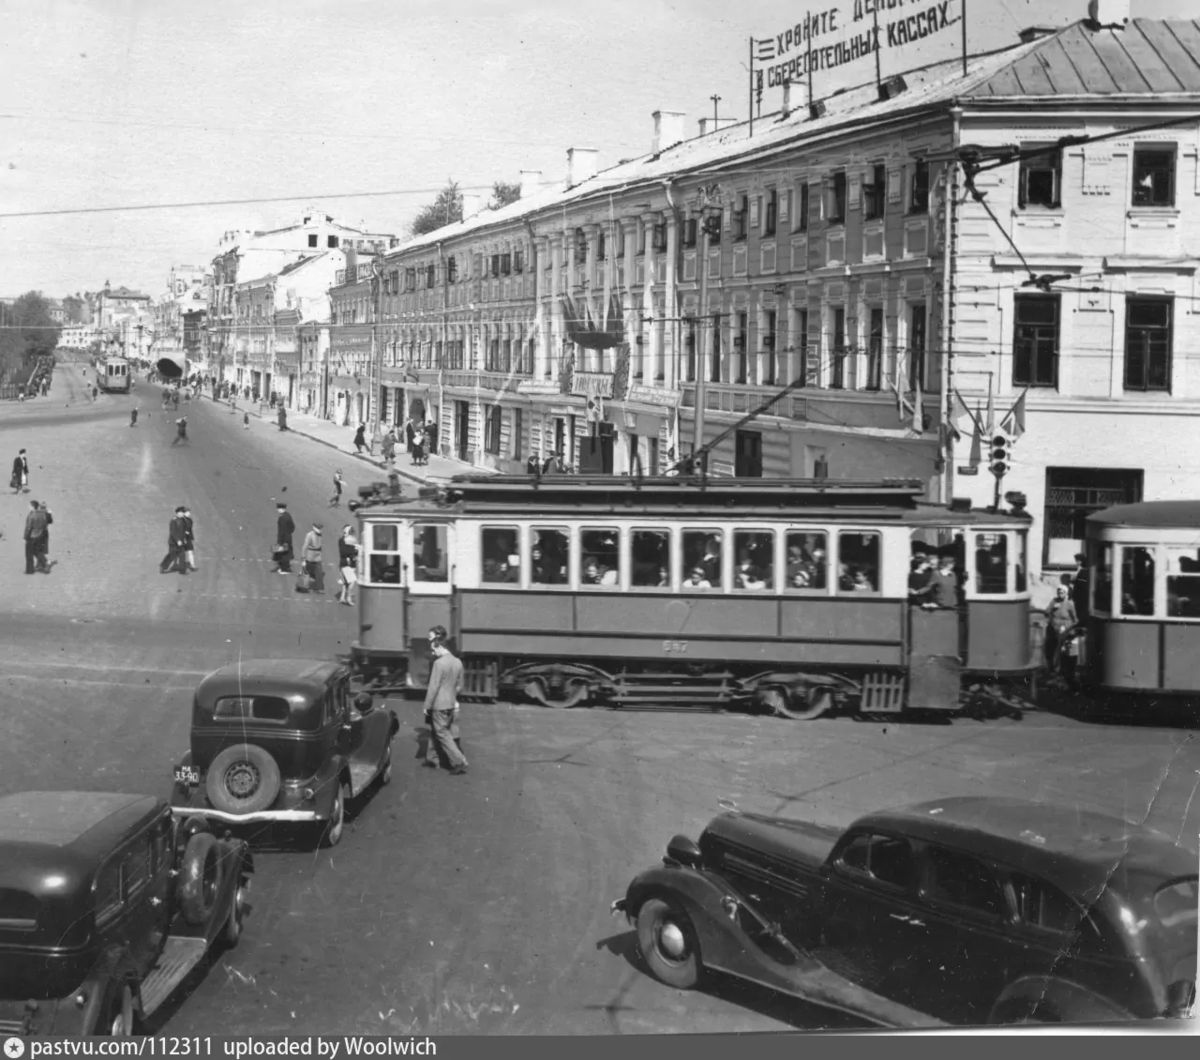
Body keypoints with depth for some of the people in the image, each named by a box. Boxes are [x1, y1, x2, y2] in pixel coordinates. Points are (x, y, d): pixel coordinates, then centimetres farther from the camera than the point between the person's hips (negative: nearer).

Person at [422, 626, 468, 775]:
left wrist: (427, 706, -11)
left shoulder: (439, 663, -20)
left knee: (443, 734, 0)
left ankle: (459, 763, -4)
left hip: (439, 706, -8)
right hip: (451, 704, 8)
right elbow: (459, 684, 12)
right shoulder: (457, 662, 4)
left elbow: (433, 687, -18)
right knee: (434, 732, 21)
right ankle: (431, 759, 31)